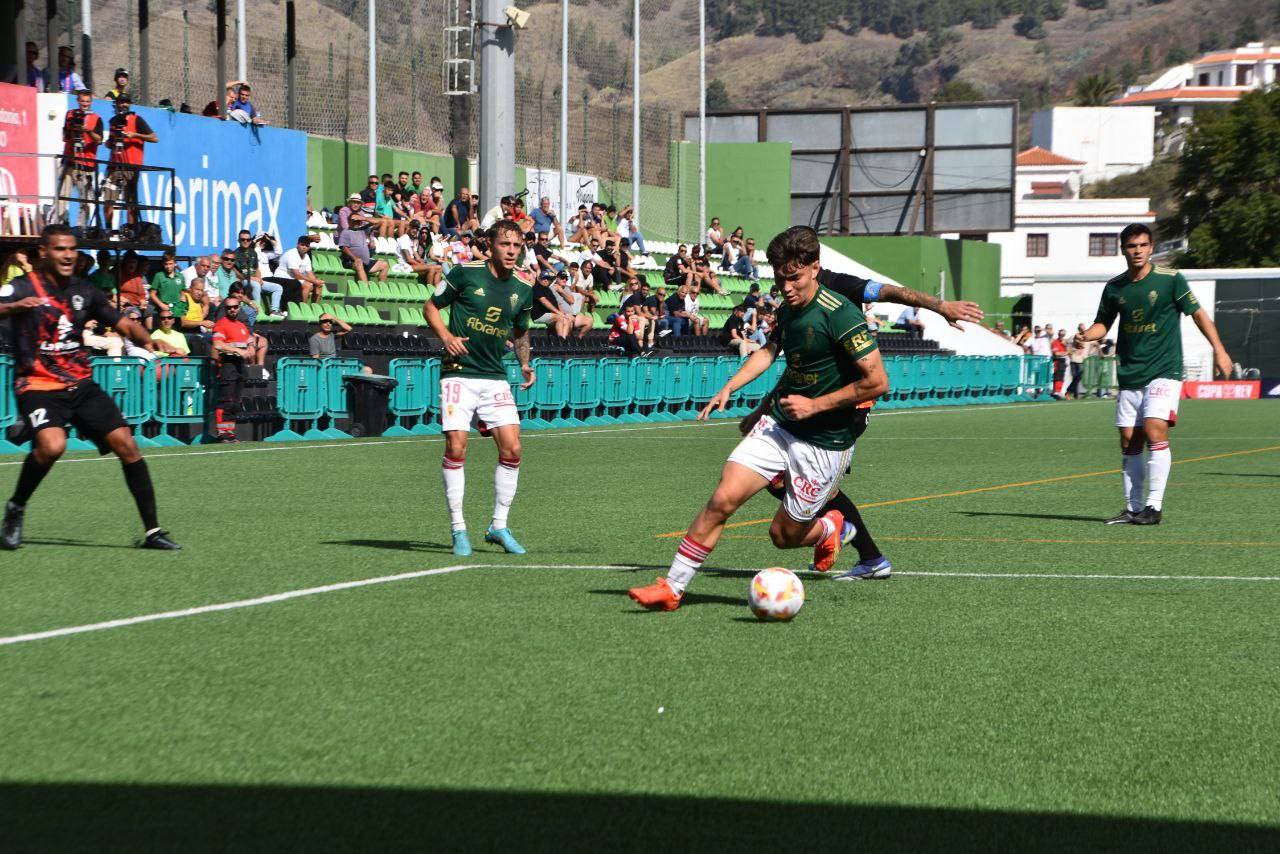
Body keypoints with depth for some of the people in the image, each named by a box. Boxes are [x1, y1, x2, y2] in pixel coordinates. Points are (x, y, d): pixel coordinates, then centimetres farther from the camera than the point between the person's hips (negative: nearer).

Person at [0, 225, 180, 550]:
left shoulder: (84, 291, 10)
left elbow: (124, 324, 13)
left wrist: (144, 338, -8)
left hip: (81, 386, 5)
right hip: (39, 387, -5)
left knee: (126, 444, -6)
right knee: (52, 445, -31)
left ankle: (152, 531, 2)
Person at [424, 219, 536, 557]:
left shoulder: (523, 291, 8)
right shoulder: (465, 273, -5)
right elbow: (431, 306, 5)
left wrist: (525, 364, 8)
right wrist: (446, 336, -12)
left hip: (495, 378, 4)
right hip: (459, 374, -4)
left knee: (512, 449, -6)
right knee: (455, 449, -10)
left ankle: (499, 526, 8)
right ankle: (458, 529, 2)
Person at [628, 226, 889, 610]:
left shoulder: (840, 316, -20)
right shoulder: (788, 309, 5)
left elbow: (877, 382, -20)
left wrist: (816, 405, -16)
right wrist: (729, 388, 16)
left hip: (824, 441, -6)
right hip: (778, 424, 6)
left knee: (784, 534, 3)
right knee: (723, 498, -11)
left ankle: (828, 529, 38)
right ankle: (672, 587, -6)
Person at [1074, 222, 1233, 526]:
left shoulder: (1170, 279, -6)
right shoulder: (1114, 287, 5)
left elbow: (1197, 313, -1)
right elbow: (1103, 323, 16)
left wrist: (1218, 349, -8)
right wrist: (1087, 335, -6)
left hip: (1164, 371, -5)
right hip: (1129, 374, 5)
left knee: (1154, 429, -19)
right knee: (1129, 441, 3)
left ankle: (1154, 506, -15)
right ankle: (1133, 508, 12)